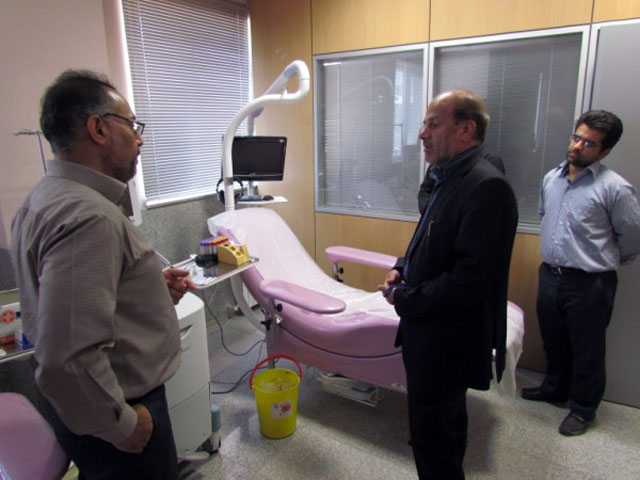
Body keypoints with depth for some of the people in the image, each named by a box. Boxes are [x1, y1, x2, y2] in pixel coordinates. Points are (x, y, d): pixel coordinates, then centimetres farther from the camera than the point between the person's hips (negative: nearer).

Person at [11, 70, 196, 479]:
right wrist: (120, 426, -20)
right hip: (105, 416, -9)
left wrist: (153, 288, 5)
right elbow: (68, 361, -36)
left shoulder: (48, 197, 4)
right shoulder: (89, 216, -30)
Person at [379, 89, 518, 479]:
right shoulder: (449, 179, 8)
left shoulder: (487, 187, -23)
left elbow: (471, 279, -27)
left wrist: (405, 300, -16)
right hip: (435, 334, 10)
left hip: (449, 342, -9)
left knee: (432, 440, 7)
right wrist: (403, 270, 1)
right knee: (447, 428, 27)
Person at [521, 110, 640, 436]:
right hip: (549, 275, 6)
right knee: (553, 341, 22)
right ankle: (555, 388, 45)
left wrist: (606, 263, 9)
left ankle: (583, 408, 32)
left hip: (590, 284, -5)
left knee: (587, 351, 11)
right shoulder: (551, 178, 4)